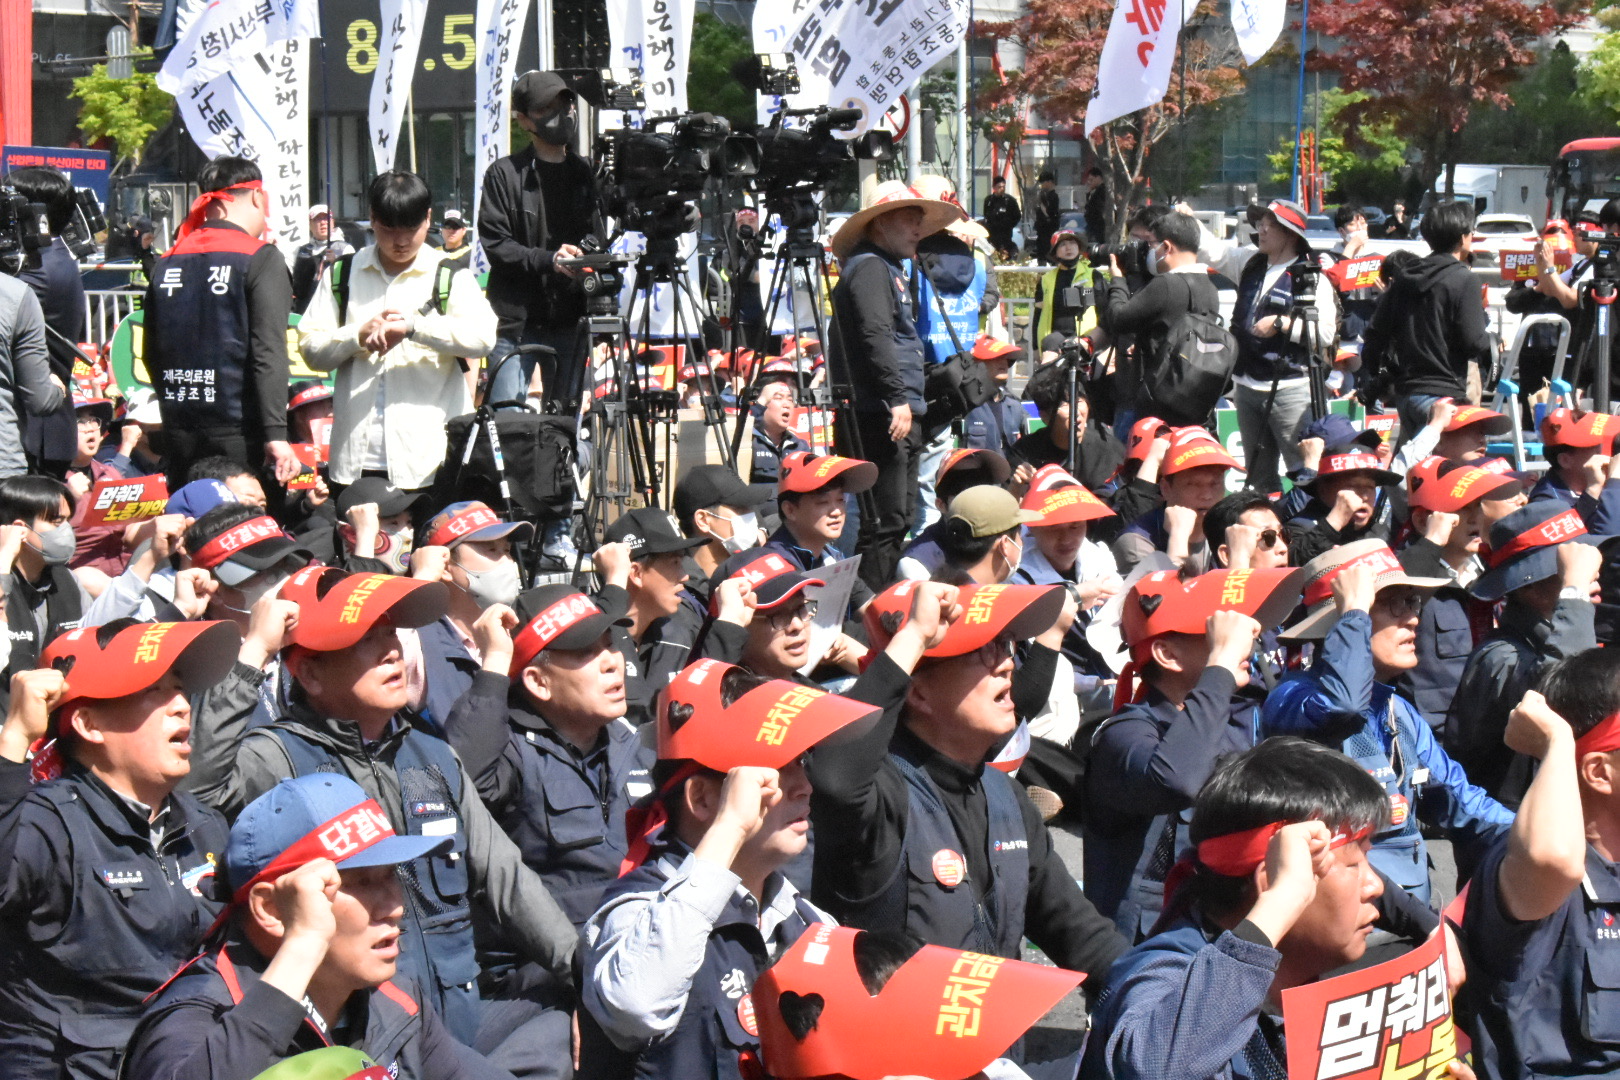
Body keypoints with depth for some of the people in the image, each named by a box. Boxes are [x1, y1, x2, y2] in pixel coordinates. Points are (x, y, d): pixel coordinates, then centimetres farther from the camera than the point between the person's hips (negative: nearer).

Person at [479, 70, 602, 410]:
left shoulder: (582, 173, 14)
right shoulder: (505, 174, -1)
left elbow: (594, 236, 17)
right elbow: (494, 244, -8)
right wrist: (548, 259, -20)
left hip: (570, 321, 5)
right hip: (517, 321, -5)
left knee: (566, 420, 7)